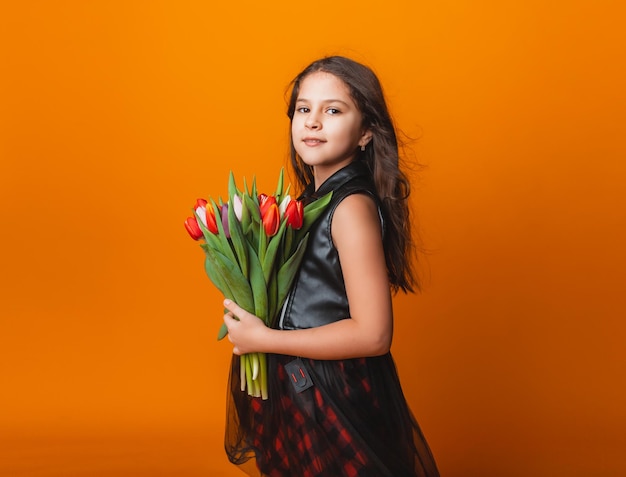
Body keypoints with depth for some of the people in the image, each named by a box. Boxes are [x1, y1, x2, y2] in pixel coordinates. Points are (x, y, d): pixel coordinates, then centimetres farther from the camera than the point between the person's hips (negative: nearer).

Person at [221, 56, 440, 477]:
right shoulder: (314, 196, 2)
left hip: (340, 401, -8)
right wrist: (250, 311, -1)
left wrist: (262, 339, -22)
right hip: (303, 388, 8)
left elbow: (372, 334, -27)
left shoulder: (353, 208, -23)